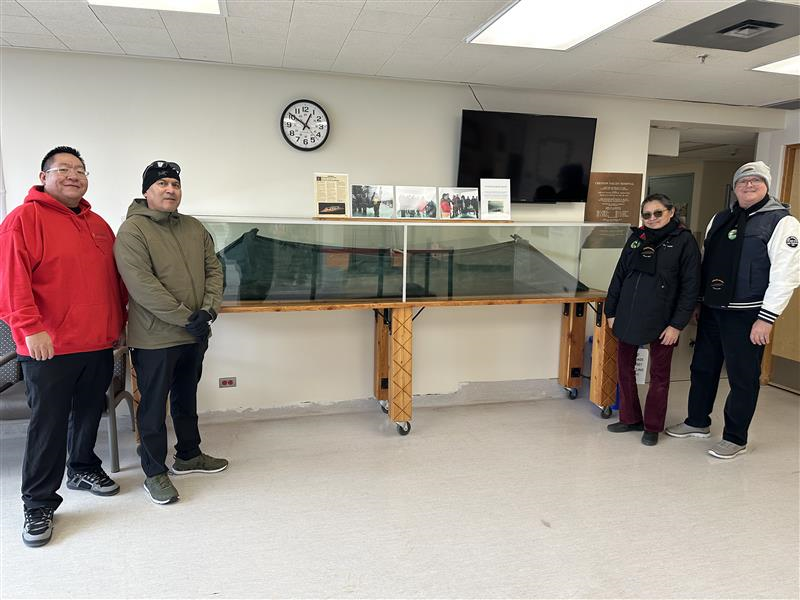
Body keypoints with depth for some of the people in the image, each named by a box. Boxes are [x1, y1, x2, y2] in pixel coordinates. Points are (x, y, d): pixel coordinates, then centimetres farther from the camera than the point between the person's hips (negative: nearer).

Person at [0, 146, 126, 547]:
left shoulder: (98, 224, 14)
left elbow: (114, 278, 19)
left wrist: (119, 324, 18)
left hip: (99, 344, 6)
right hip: (49, 347, -6)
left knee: (89, 413, 18)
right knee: (48, 424, 1)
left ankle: (83, 469, 38)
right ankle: (39, 504, 14)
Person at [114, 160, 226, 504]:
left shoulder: (195, 228, 10)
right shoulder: (132, 230, -11)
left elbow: (213, 270, 8)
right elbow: (142, 285, -21)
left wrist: (208, 310, -9)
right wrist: (187, 318, -21)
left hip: (194, 335, 7)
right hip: (155, 338, -6)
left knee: (186, 398, 20)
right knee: (154, 405, 5)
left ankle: (188, 456, 37)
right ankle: (154, 472, 20)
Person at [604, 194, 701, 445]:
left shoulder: (684, 241, -4)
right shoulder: (636, 238, 8)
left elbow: (690, 286, -7)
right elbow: (619, 276, 12)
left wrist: (677, 324, -12)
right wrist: (611, 311, 8)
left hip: (661, 321, -4)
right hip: (628, 317, 5)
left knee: (659, 374, 8)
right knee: (624, 368, 11)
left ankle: (652, 427, 22)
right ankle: (630, 418, 27)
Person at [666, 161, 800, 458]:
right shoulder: (720, 219, 12)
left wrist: (766, 319, -18)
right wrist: (698, 300, 16)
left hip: (746, 315, -7)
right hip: (711, 309, 7)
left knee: (743, 377, 4)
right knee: (703, 368, 16)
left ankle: (735, 438, 18)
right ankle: (698, 422, 34)